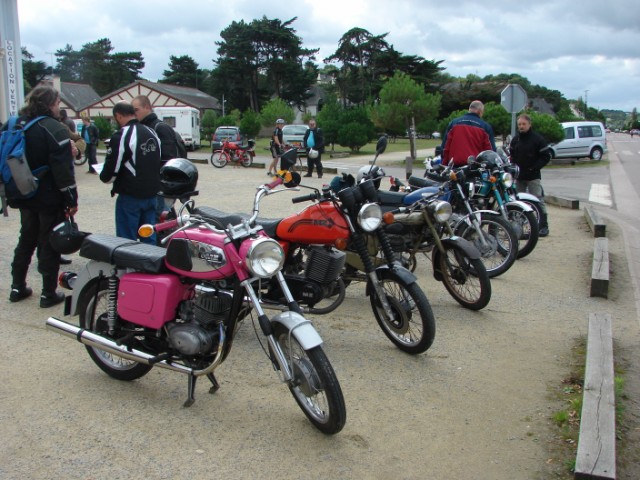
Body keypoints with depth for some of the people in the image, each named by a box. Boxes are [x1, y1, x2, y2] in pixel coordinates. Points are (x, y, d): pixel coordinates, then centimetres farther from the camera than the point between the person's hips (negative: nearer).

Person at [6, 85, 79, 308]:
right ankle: (48, 293, 8)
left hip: (24, 197, 7)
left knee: (26, 240, 20)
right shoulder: (55, 129, -15)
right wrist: (71, 199, -14)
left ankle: (17, 287, 26)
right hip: (49, 198, -7)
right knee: (49, 244, 2)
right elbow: (63, 168, -19)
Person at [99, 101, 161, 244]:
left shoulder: (121, 136, -16)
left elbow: (111, 171, -15)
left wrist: (104, 176, 5)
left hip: (130, 196, -7)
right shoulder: (152, 133, 8)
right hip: (151, 194, 7)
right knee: (150, 238, 13)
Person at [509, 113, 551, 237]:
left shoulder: (538, 138, -6)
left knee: (538, 201, -8)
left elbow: (546, 156, -6)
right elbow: (512, 155, 20)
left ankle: (543, 226, -5)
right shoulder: (515, 139, 11)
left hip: (533, 176, -6)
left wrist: (534, 168, -13)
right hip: (518, 176, 6)